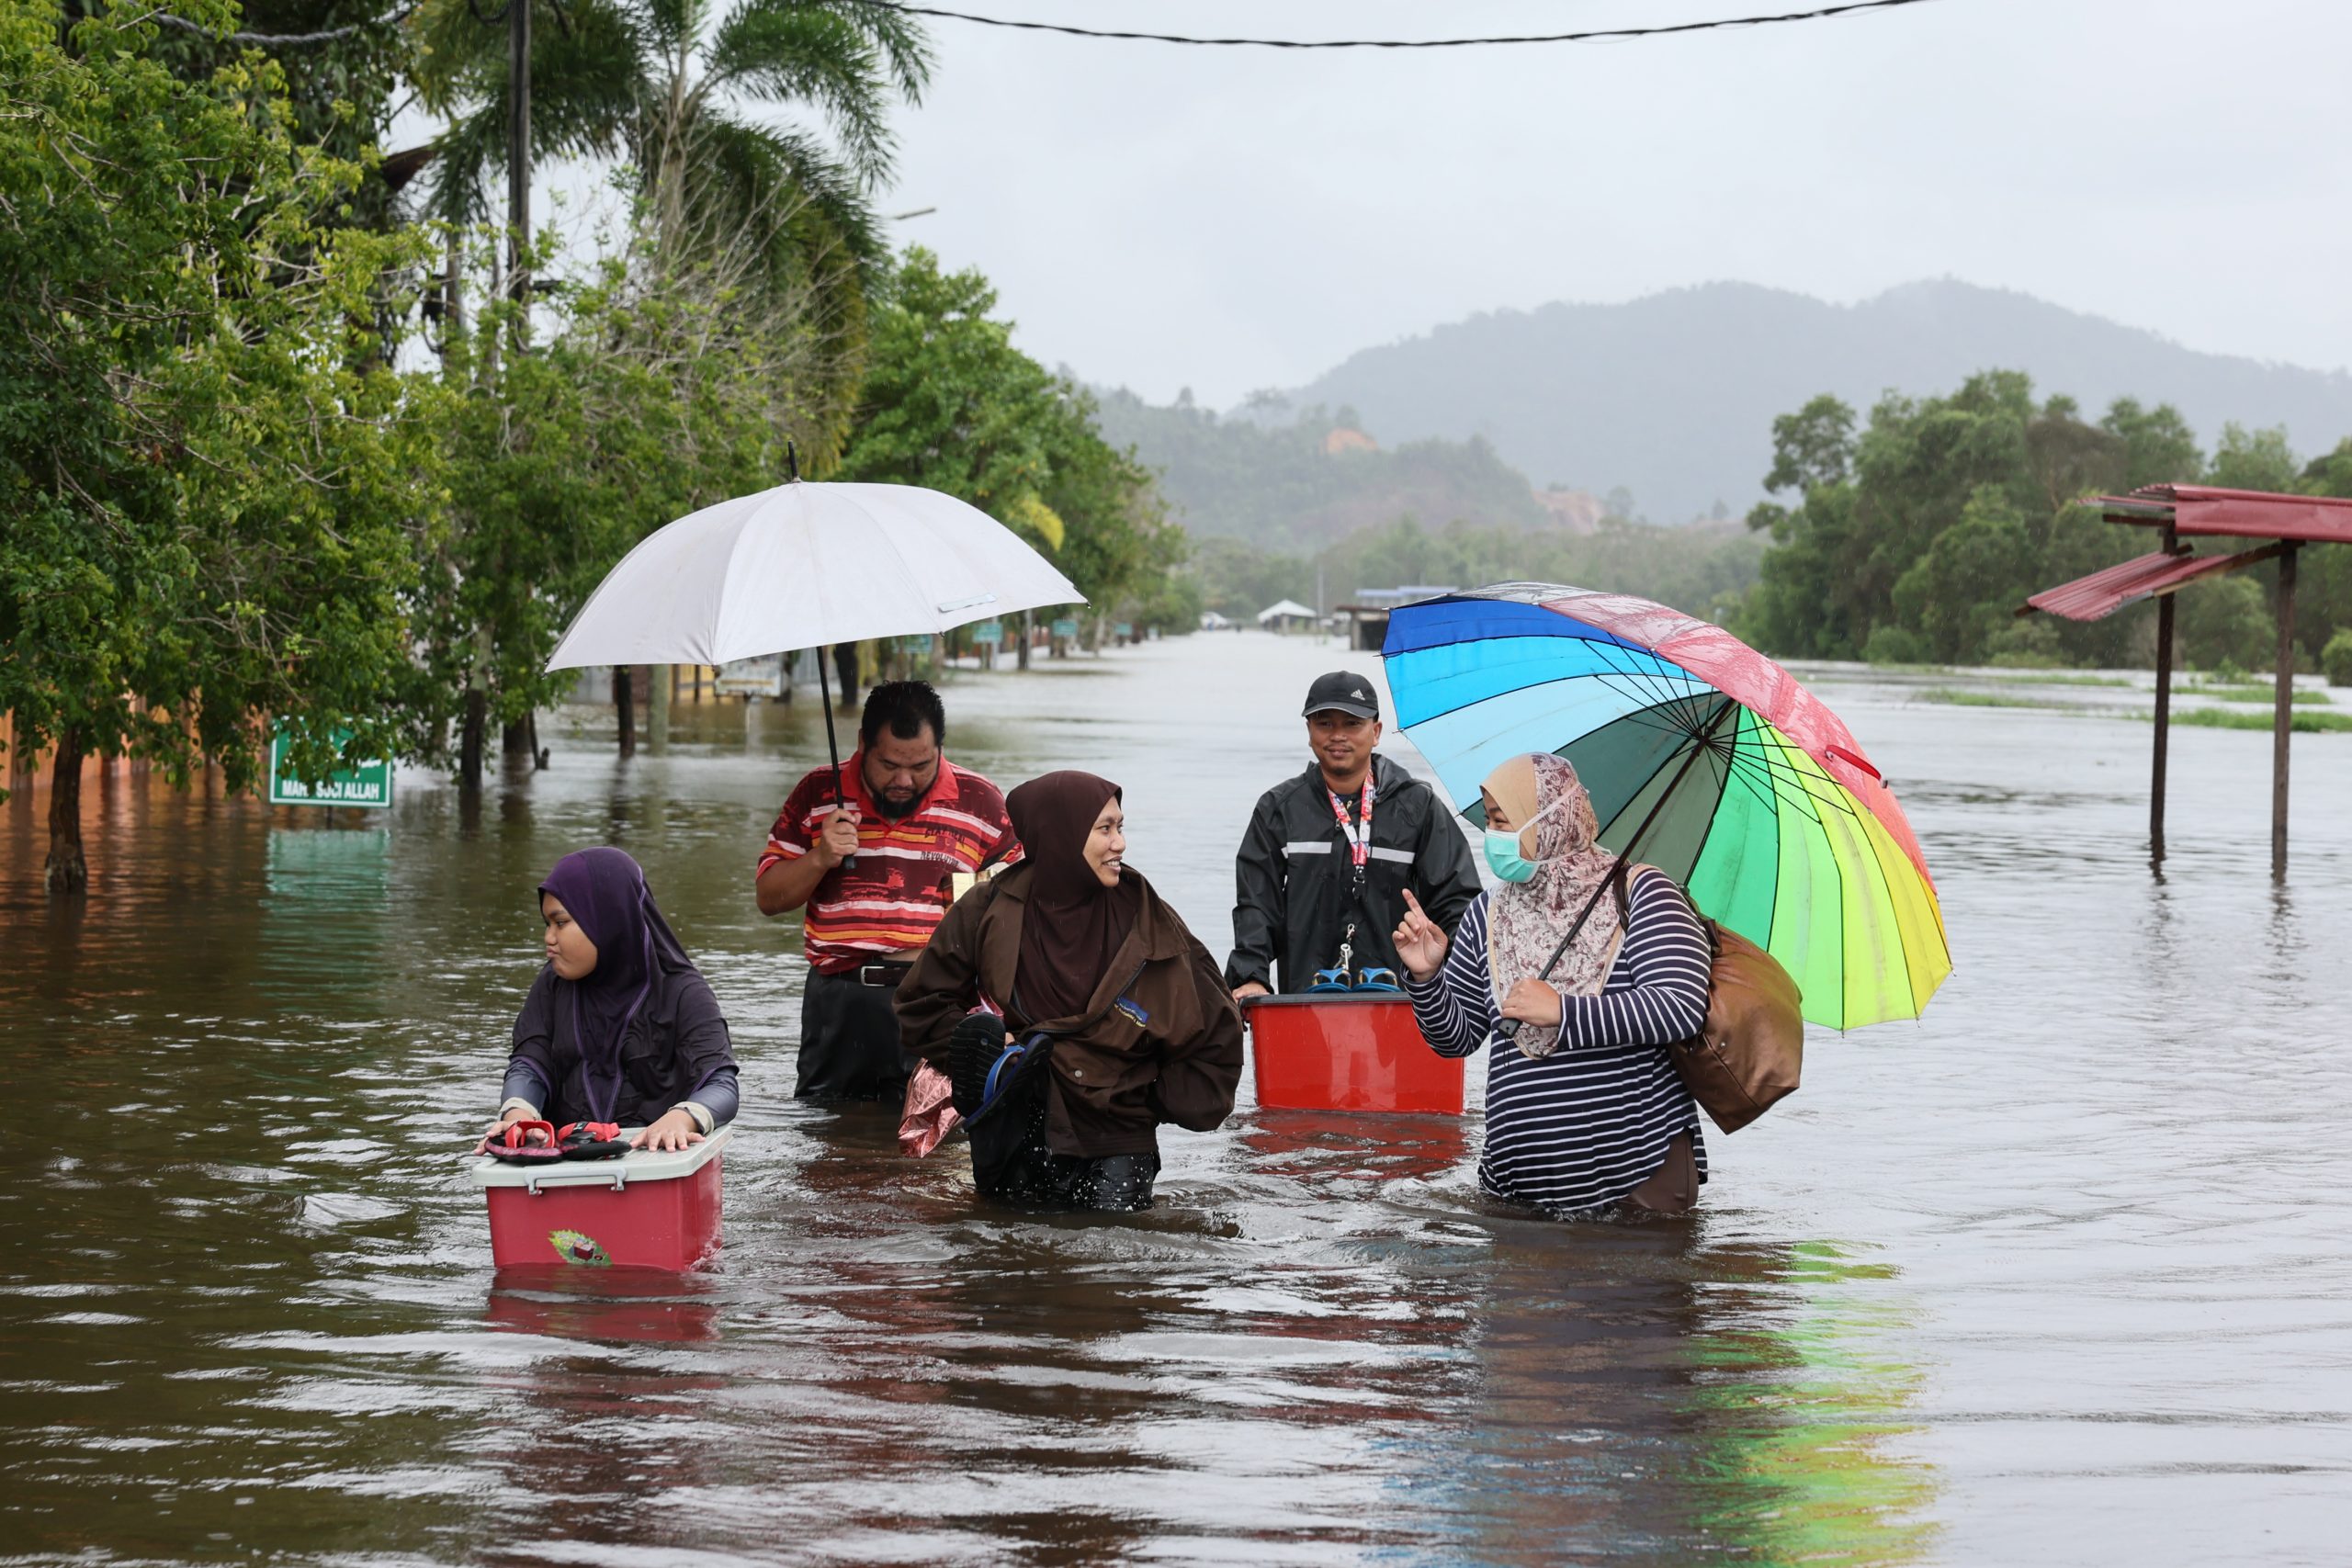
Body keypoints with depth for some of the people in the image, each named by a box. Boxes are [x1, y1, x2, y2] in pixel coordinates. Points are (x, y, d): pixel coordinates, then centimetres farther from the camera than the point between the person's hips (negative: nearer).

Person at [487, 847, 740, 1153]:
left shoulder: (681, 993, 1)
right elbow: (529, 1067, 4)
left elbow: (722, 1087, -10)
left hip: (655, 1151, -4)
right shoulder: (553, 985, 15)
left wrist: (679, 1119, -33)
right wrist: (518, 1115, -20)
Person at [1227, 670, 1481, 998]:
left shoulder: (1418, 805, 9)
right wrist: (1251, 979, -9)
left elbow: (1455, 900, 6)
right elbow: (1255, 905, 6)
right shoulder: (1278, 809, 12)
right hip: (1303, 993, 1)